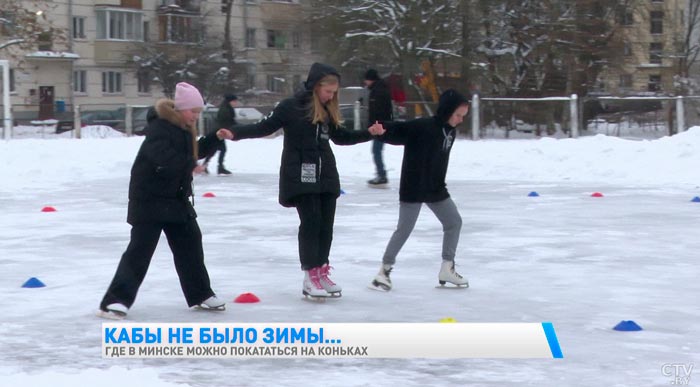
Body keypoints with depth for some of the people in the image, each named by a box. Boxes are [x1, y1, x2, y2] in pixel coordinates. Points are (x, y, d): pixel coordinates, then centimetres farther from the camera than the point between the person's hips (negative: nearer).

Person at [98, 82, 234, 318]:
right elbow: (162, 156, -35)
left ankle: (200, 294, 27)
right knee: (140, 248, -12)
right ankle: (116, 300, -10)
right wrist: (189, 164, -33)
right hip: (149, 199, -9)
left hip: (177, 199, 9)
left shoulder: (185, 130, 10)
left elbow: (197, 152, 26)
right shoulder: (160, 127, -19)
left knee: (190, 243, 13)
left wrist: (216, 138, 13)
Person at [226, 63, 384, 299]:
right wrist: (235, 132, -16)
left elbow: (340, 137, 21)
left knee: (326, 225, 6)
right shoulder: (291, 107, -9)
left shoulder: (329, 110, 10)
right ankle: (310, 277, -5)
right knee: (311, 222, -10)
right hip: (300, 175, -6)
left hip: (326, 175, 6)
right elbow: (265, 127, -6)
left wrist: (369, 134, 15)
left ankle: (322, 272, 15)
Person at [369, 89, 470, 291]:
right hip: (413, 189, -8)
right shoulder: (422, 126, -20)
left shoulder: (450, 131, 4)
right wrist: (382, 130, -48)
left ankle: (447, 269, 22)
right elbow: (398, 131, -28)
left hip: (436, 189, 8)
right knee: (404, 229, -2)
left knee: (454, 222, 11)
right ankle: (385, 270, 11)